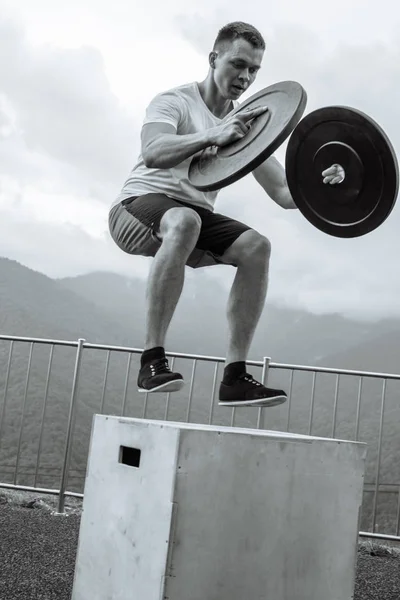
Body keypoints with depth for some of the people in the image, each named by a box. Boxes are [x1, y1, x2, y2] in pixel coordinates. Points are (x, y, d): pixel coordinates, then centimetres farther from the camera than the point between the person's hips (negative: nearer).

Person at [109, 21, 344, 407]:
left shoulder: (248, 122, 11)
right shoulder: (175, 101, -6)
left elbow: (283, 192, 4)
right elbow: (153, 154, -29)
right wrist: (212, 136, -44)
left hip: (194, 216, 6)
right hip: (138, 206, -6)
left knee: (255, 247, -20)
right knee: (183, 221, -39)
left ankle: (234, 378, -20)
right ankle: (152, 360, -35)